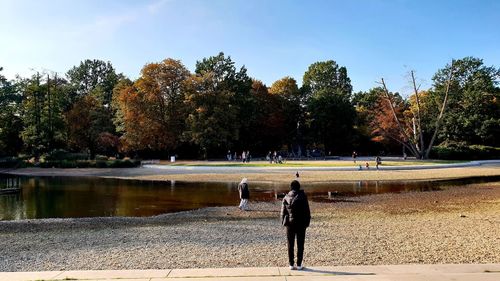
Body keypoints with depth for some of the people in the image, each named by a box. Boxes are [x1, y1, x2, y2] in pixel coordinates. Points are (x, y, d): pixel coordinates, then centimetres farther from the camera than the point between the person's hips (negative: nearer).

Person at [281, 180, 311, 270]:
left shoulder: (286, 197, -3)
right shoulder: (302, 196, -9)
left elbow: (283, 211, 1)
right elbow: (307, 211, -6)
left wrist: (283, 222, 10)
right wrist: (307, 222, 3)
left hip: (290, 223, 2)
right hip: (301, 224, -1)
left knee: (290, 245, 10)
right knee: (300, 245, 8)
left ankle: (291, 264, 13)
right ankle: (299, 264, 12)